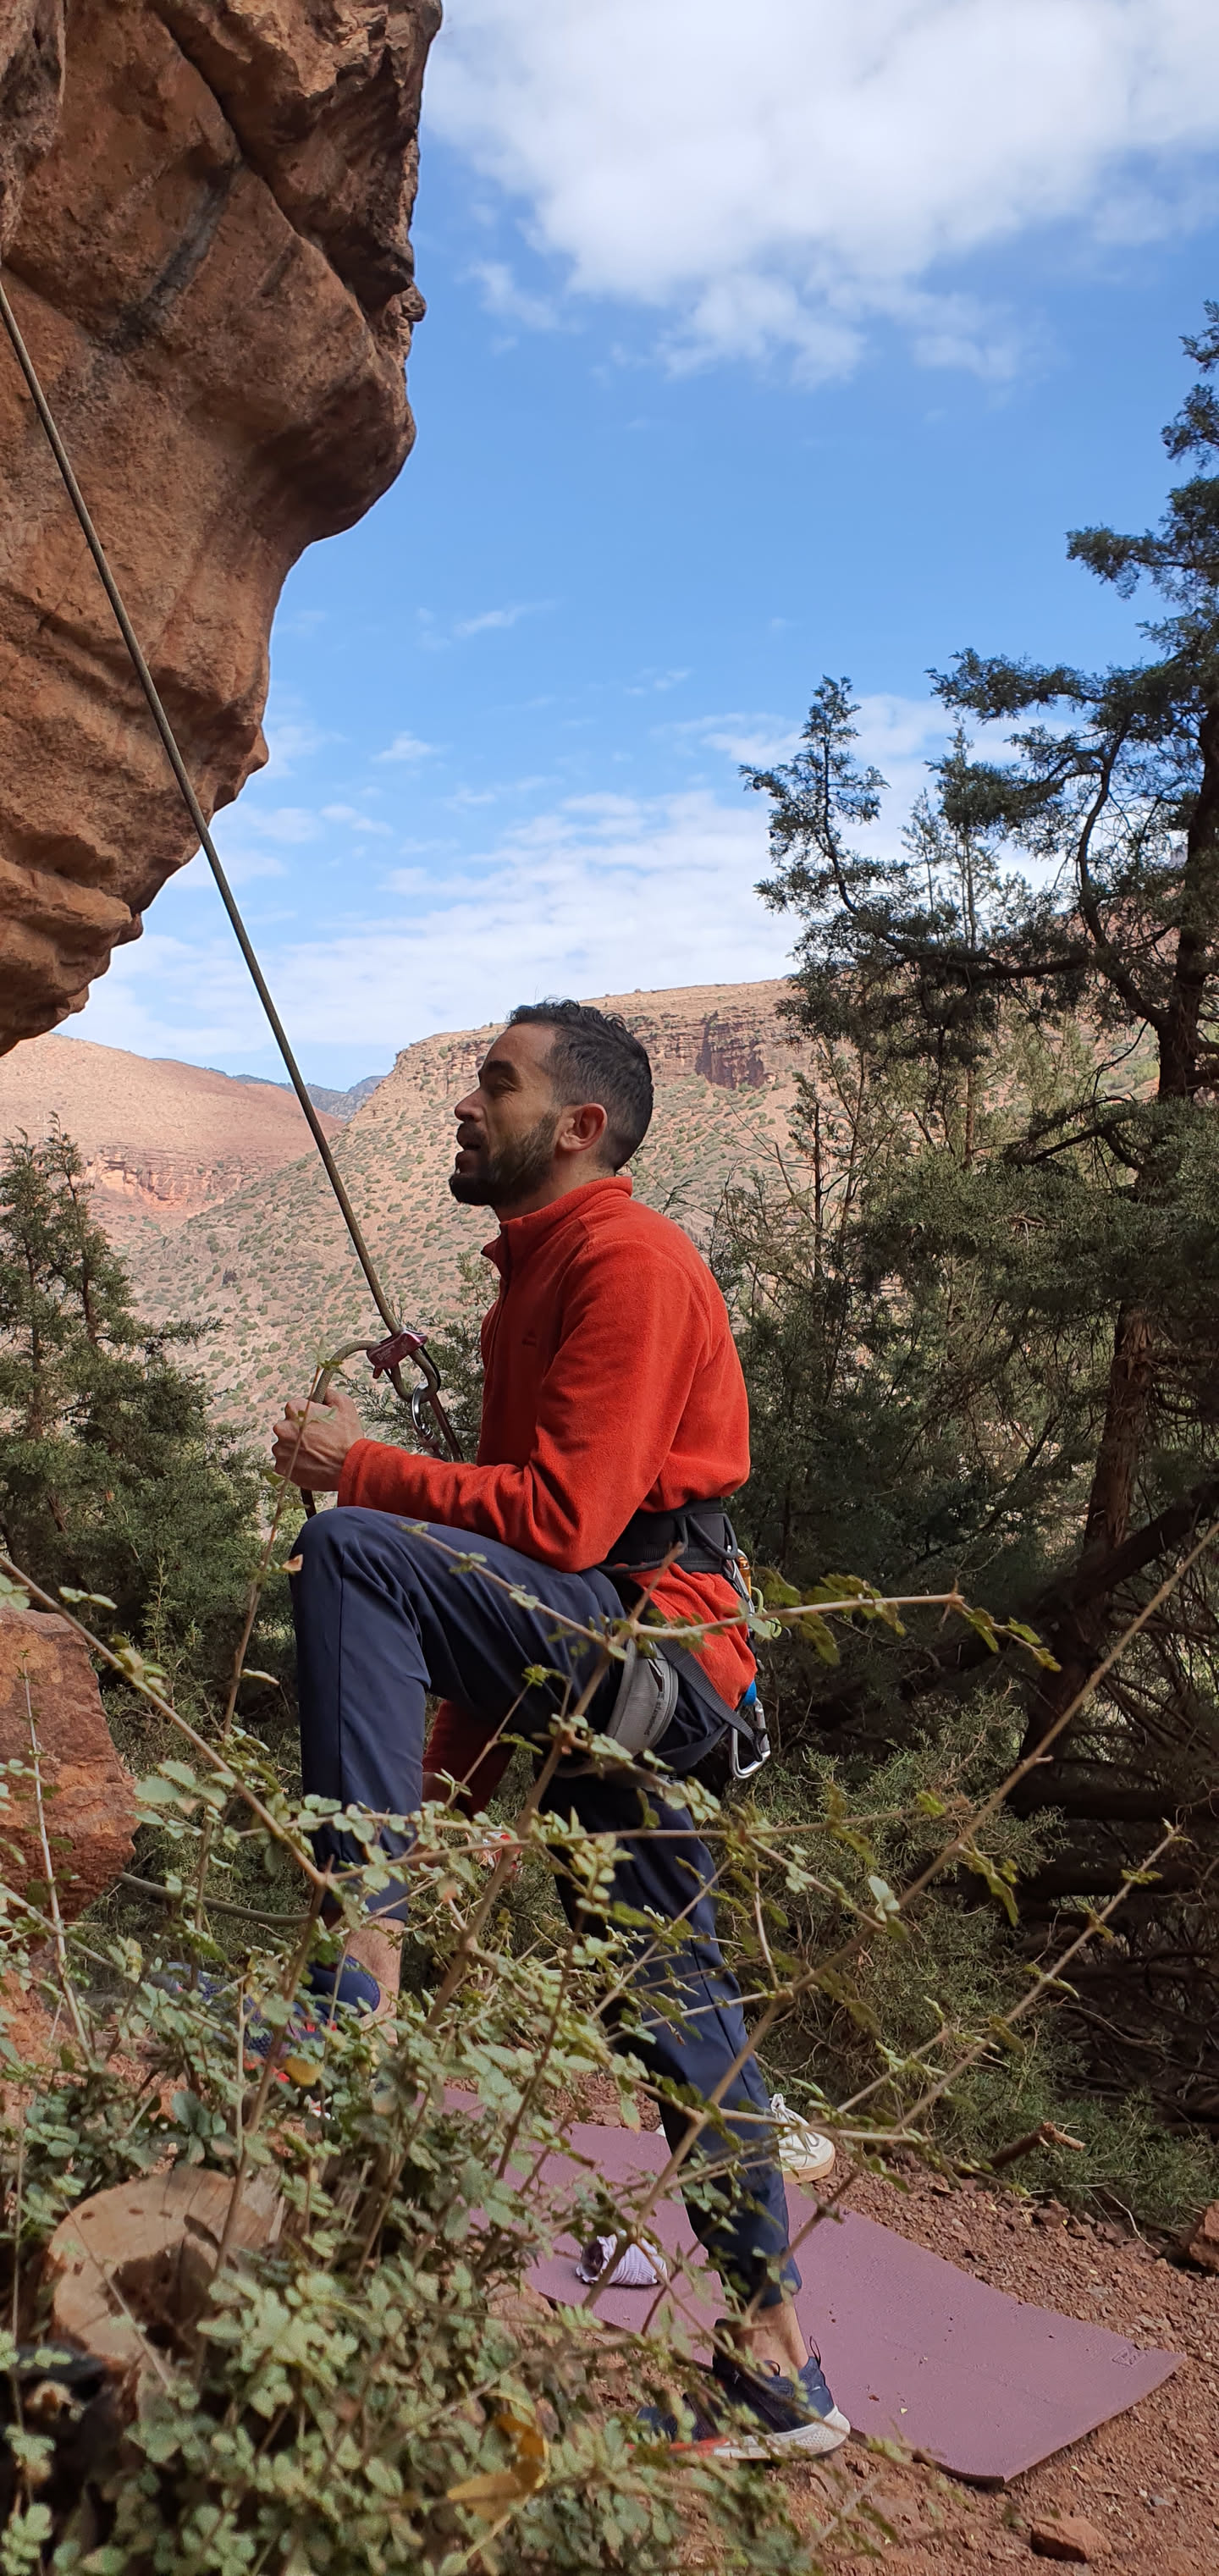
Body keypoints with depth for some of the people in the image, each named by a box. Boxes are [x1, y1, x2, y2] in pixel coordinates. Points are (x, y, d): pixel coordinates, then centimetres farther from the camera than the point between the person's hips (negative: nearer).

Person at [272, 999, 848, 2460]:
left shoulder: (627, 1258, -10)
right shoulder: (539, 1270, 22)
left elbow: (562, 1519, -20)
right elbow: (525, 1525, 23)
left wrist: (359, 1465, -10)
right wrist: (456, 1759, 22)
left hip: (650, 1643, -10)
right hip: (592, 1680, 10)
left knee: (347, 1552, -24)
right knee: (665, 1992, 12)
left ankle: (360, 1967, -26)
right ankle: (776, 2356, 23)